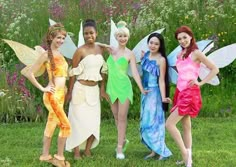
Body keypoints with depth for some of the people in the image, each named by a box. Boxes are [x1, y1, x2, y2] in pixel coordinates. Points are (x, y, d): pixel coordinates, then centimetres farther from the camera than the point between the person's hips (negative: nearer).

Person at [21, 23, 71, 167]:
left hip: (60, 95, 8)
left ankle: (45, 155, 26)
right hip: (53, 96, -8)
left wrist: (63, 88, 12)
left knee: (52, 125, 15)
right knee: (66, 126, -7)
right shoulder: (46, 55, -12)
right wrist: (42, 88, -12)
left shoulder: (60, 54, 10)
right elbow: (29, 73, -15)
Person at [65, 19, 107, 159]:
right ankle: (76, 152, 7)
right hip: (81, 89, -6)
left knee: (94, 120, 8)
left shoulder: (101, 49, 5)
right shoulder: (80, 51, -12)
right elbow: (73, 73, -9)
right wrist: (70, 92, -9)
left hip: (94, 90, 6)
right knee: (79, 120, -1)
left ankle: (88, 150, 19)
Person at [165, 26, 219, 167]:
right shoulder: (181, 54, 12)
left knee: (169, 124, -12)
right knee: (186, 126, 11)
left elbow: (215, 69, -8)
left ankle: (185, 152, -4)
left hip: (190, 93, -8)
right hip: (180, 92, 8)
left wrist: (200, 82, -11)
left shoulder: (196, 53, -10)